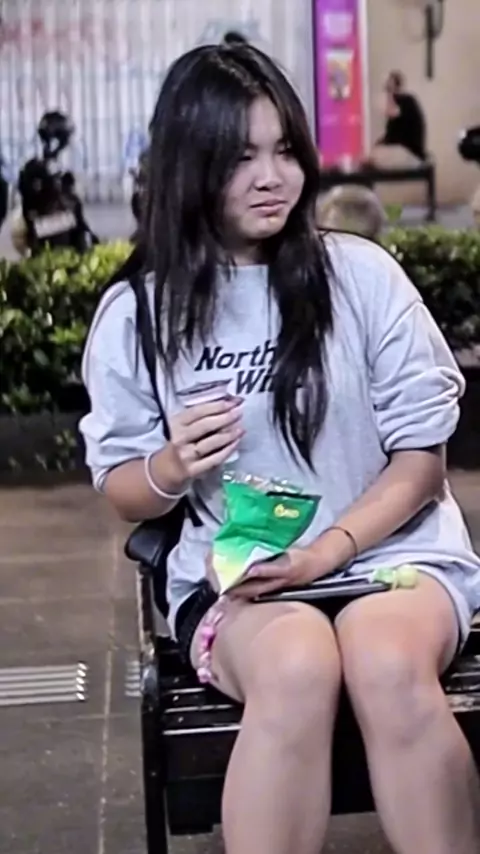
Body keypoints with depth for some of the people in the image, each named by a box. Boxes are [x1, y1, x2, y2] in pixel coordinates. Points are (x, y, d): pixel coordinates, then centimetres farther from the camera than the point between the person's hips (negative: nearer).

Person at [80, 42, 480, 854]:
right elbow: (123, 492, 8)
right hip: (231, 574, 0)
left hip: (390, 551, 0)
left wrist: (327, 551, -15)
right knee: (296, 665, -35)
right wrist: (173, 469, -16)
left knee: (388, 663, -35)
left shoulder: (361, 274, -2)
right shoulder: (134, 315, 0)